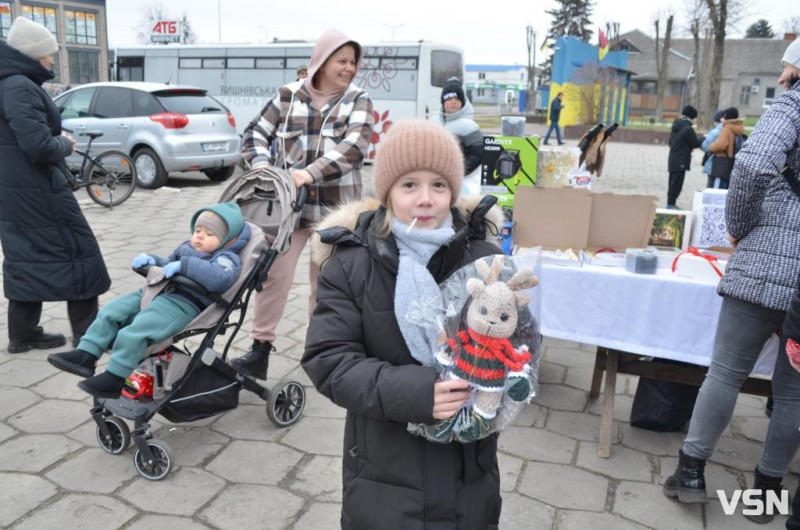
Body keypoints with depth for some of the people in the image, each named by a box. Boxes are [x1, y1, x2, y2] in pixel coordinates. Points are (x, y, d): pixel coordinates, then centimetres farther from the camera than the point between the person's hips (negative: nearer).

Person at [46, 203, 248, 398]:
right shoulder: (186, 249, 23)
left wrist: (184, 265, -28)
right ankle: (85, 355, 7)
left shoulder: (226, 259, -7)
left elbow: (221, 278, -29)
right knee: (110, 312, 4)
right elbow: (167, 265, 35)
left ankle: (114, 379, -9)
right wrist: (151, 260, 12)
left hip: (182, 304, -10)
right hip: (154, 293, 10)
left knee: (132, 333, -23)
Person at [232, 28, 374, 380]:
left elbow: (354, 147, -15)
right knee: (274, 274, -1)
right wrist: (261, 167, -12)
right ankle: (260, 351, 10)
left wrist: (311, 173, -27)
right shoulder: (288, 95, 3)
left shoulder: (358, 100, 1)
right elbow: (256, 133, 9)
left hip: (335, 207, 0)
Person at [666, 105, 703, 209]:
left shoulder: (676, 126, 10)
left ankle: (670, 202, 20)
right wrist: (703, 138, 7)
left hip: (673, 160, 9)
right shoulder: (688, 128, -17)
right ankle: (671, 203, -2)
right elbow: (695, 143, -9)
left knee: (673, 182, 15)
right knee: (677, 183, -4)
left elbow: (670, 142, 17)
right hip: (681, 161, -9)